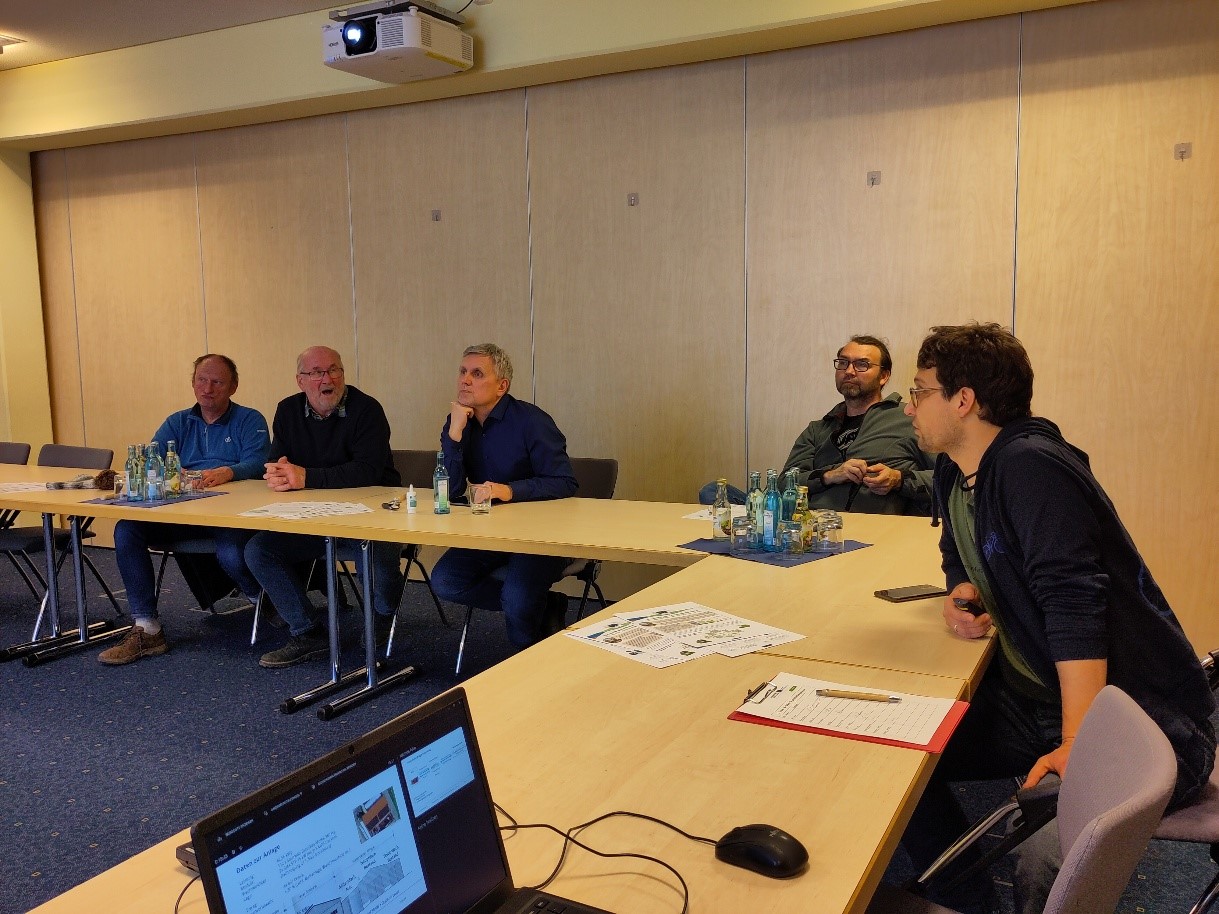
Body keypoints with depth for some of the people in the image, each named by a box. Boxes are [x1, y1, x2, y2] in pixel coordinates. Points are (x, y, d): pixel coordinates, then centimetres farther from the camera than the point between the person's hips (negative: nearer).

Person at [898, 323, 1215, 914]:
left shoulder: (1032, 468, -19)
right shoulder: (953, 476, 8)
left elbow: (1075, 604, -26)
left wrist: (1076, 746, -30)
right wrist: (964, 596, 2)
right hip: (1037, 700, 9)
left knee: (1048, 861, -33)